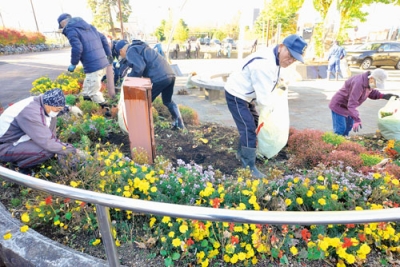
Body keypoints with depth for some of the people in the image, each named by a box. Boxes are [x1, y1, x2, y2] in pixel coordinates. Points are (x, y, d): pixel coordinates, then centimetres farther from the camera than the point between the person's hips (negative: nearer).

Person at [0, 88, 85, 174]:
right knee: (48, 150, -30)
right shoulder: (31, 112, -34)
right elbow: (47, 143, -33)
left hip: (20, 137, 9)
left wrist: (69, 108, 5)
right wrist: (73, 151, -25)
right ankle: (22, 166, 0)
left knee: (51, 118, 2)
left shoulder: (39, 100, -9)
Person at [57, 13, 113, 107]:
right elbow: (103, 38, 19)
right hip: (102, 62, 9)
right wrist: (108, 54, 23)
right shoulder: (87, 25, 19)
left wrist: (73, 63, -6)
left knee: (93, 92, 1)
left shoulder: (70, 30, -5)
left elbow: (77, 48, -19)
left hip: (93, 66, -9)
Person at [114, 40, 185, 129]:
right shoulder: (140, 47, 31)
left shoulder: (130, 51, 1)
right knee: (168, 101, 27)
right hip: (170, 75, 9)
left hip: (159, 78, -9)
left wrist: (130, 78, 0)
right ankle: (179, 122, 27)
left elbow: (139, 67, -15)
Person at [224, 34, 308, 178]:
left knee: (253, 124, 21)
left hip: (245, 94, 10)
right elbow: (264, 98, -30)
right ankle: (249, 167, 2)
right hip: (236, 95, -10)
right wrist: (273, 107, -16)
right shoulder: (264, 64, -32)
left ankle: (242, 152, 39)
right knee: (249, 129, -10)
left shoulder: (272, 57, 0)